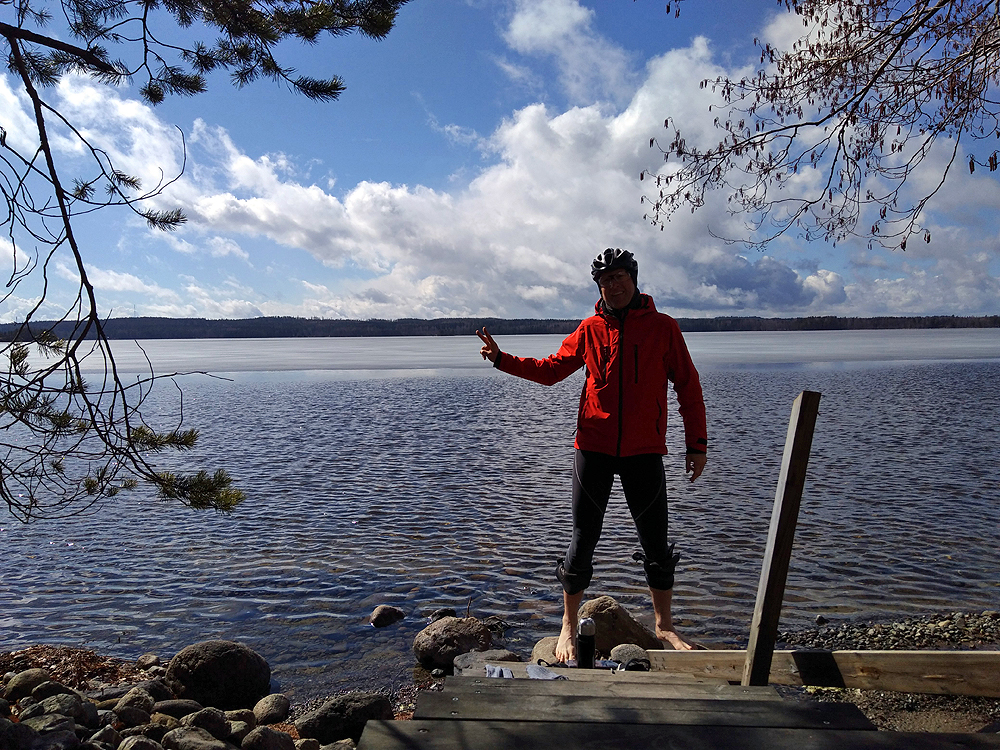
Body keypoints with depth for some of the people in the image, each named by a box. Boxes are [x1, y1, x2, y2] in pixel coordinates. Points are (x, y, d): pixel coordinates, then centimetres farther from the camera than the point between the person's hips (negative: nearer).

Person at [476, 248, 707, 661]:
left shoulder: (663, 328, 2)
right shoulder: (590, 329, 5)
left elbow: (688, 389, 4)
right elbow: (551, 369, 12)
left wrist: (697, 444, 1)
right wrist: (502, 359, 1)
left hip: (645, 452, 0)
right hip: (593, 448, 1)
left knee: (656, 544, 9)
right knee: (583, 539, 6)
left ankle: (664, 626, 29)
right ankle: (569, 627, 22)